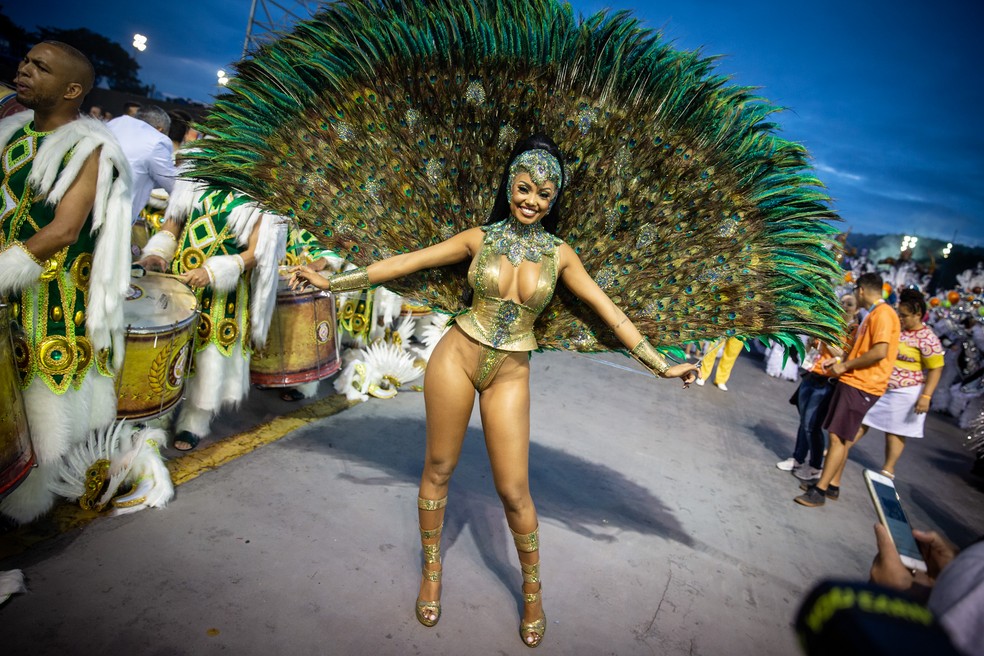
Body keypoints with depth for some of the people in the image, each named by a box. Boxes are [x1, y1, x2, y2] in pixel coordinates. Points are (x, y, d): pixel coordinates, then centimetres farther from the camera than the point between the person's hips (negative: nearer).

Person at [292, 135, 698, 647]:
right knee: (438, 469, 10)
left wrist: (660, 365, 3)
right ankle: (431, 571, 34)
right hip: (457, 356, 0)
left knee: (513, 491, 1)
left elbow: (608, 310, 3)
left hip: (510, 375, 0)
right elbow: (405, 263, 0)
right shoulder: (480, 239, -1)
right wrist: (333, 282, -1)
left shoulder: (559, 254, 1)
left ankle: (532, 591, 26)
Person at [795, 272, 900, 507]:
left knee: (838, 437, -9)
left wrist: (845, 366, -15)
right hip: (851, 382, 10)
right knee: (840, 437, 14)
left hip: (861, 386, -10)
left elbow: (880, 352, -24)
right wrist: (841, 361, 16)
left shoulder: (883, 313, -14)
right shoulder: (873, 314, 18)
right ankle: (832, 485, 22)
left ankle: (820, 491, -6)